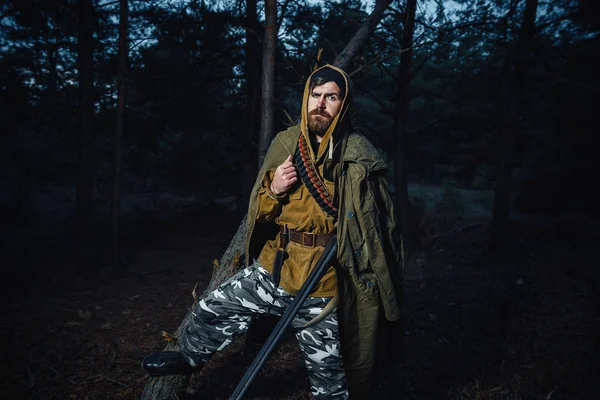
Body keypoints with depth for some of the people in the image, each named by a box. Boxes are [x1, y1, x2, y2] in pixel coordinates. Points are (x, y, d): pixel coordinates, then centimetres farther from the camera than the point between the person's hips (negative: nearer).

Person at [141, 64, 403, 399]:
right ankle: (190, 358, 47)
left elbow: (379, 226, -1)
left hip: (321, 288, -3)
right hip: (272, 270, 4)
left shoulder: (361, 157, -10)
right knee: (212, 311, 14)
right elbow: (260, 213, 9)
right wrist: (273, 190, -14)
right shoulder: (285, 144, 2)